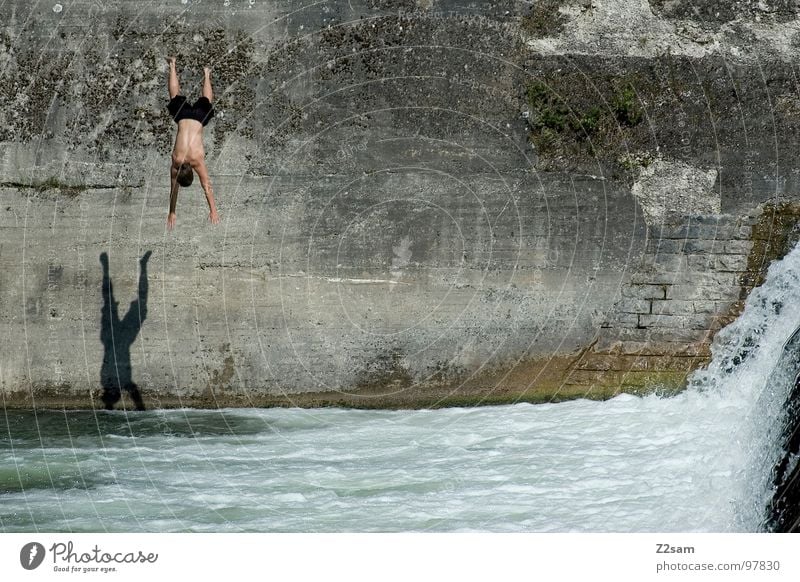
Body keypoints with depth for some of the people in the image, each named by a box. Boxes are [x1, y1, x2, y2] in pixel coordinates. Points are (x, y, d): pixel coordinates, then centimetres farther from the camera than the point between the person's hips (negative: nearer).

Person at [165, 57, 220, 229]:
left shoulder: (198, 160, -31)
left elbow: (207, 187, -29)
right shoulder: (175, 162, -26)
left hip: (198, 117, -1)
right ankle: (172, 66, 47)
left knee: (206, 101, 29)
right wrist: (172, 213, -15)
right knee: (175, 96, 27)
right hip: (184, 115, 1)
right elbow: (174, 189, -16)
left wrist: (213, 210, -30)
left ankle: (206, 74, 53)